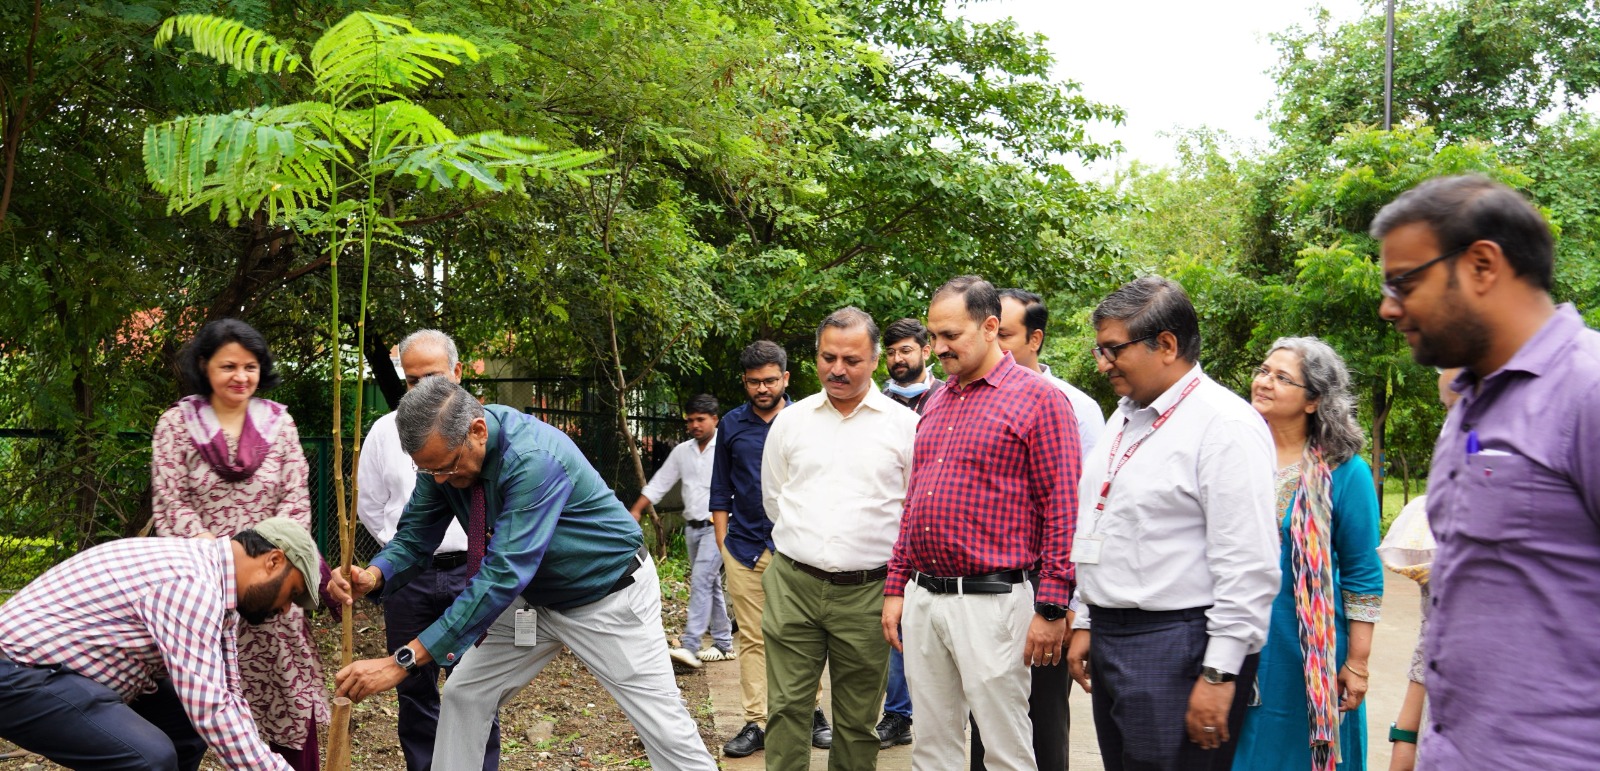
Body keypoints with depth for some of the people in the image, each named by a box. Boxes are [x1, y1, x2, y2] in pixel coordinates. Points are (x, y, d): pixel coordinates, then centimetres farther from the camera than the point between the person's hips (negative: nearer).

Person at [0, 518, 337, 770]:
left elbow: (225, 696, 10)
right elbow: (210, 711, -30)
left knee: (186, 720, 10)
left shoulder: (213, 575, 6)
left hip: (53, 664, 11)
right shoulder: (193, 581, -25)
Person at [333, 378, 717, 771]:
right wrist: (374, 575, -28)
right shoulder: (444, 452, -13)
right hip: (534, 595, 7)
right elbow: (415, 537, -4)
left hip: (611, 594, -7)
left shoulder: (534, 458, -36)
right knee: (463, 696, 5)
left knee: (665, 729, -5)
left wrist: (403, 660, -42)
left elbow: (504, 574, -40)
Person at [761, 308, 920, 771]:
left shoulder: (904, 424, 0)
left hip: (866, 593, -1)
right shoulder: (791, 421, 8)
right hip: (793, 587, 2)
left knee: (857, 720, 9)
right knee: (787, 708, 3)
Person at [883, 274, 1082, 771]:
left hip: (990, 601, -6)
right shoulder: (937, 403, 15)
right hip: (921, 599, 7)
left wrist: (1051, 608, -12)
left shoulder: (1039, 399, -6)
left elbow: (1062, 508, -9)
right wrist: (895, 587, 15)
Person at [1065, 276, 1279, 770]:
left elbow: (1249, 567, -18)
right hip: (1110, 640, 8)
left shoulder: (1225, 424, -13)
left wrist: (1219, 674, -19)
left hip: (1176, 649, -8)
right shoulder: (1124, 418, 15)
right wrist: (1085, 623, 18)